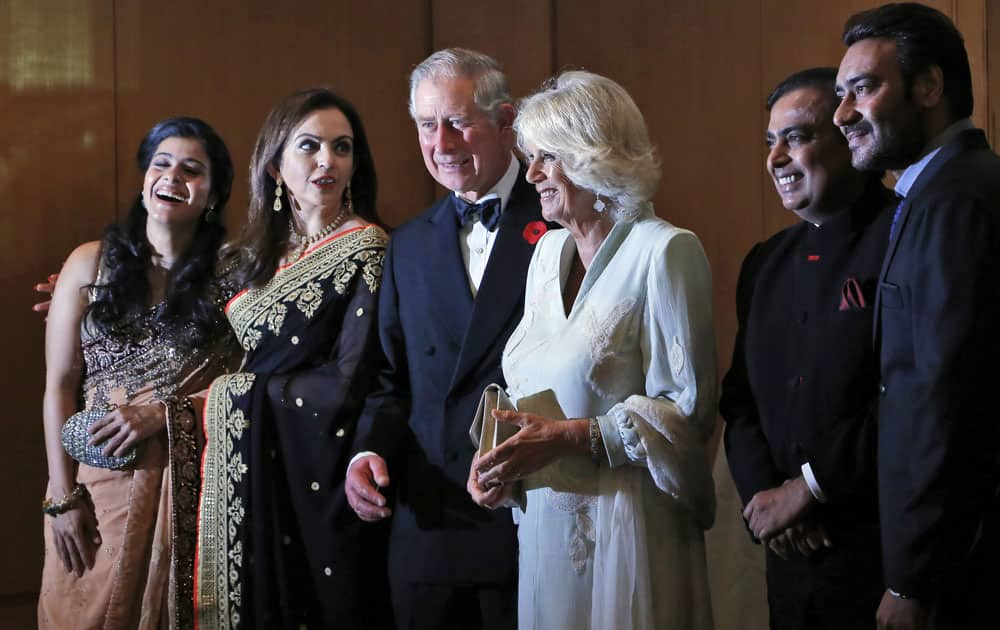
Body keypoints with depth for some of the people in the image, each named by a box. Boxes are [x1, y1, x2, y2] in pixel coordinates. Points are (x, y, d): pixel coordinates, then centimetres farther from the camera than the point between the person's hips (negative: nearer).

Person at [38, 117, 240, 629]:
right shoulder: (91, 263, 1)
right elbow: (59, 386, 0)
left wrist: (166, 413, -15)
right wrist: (63, 497, -5)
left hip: (193, 487, 0)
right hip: (103, 482, 0)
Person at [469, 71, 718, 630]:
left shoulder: (665, 251, -11)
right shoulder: (548, 251, 12)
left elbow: (689, 408, -14)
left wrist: (570, 437, -20)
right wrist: (508, 458, 0)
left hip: (625, 526, -6)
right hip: (545, 521, 7)